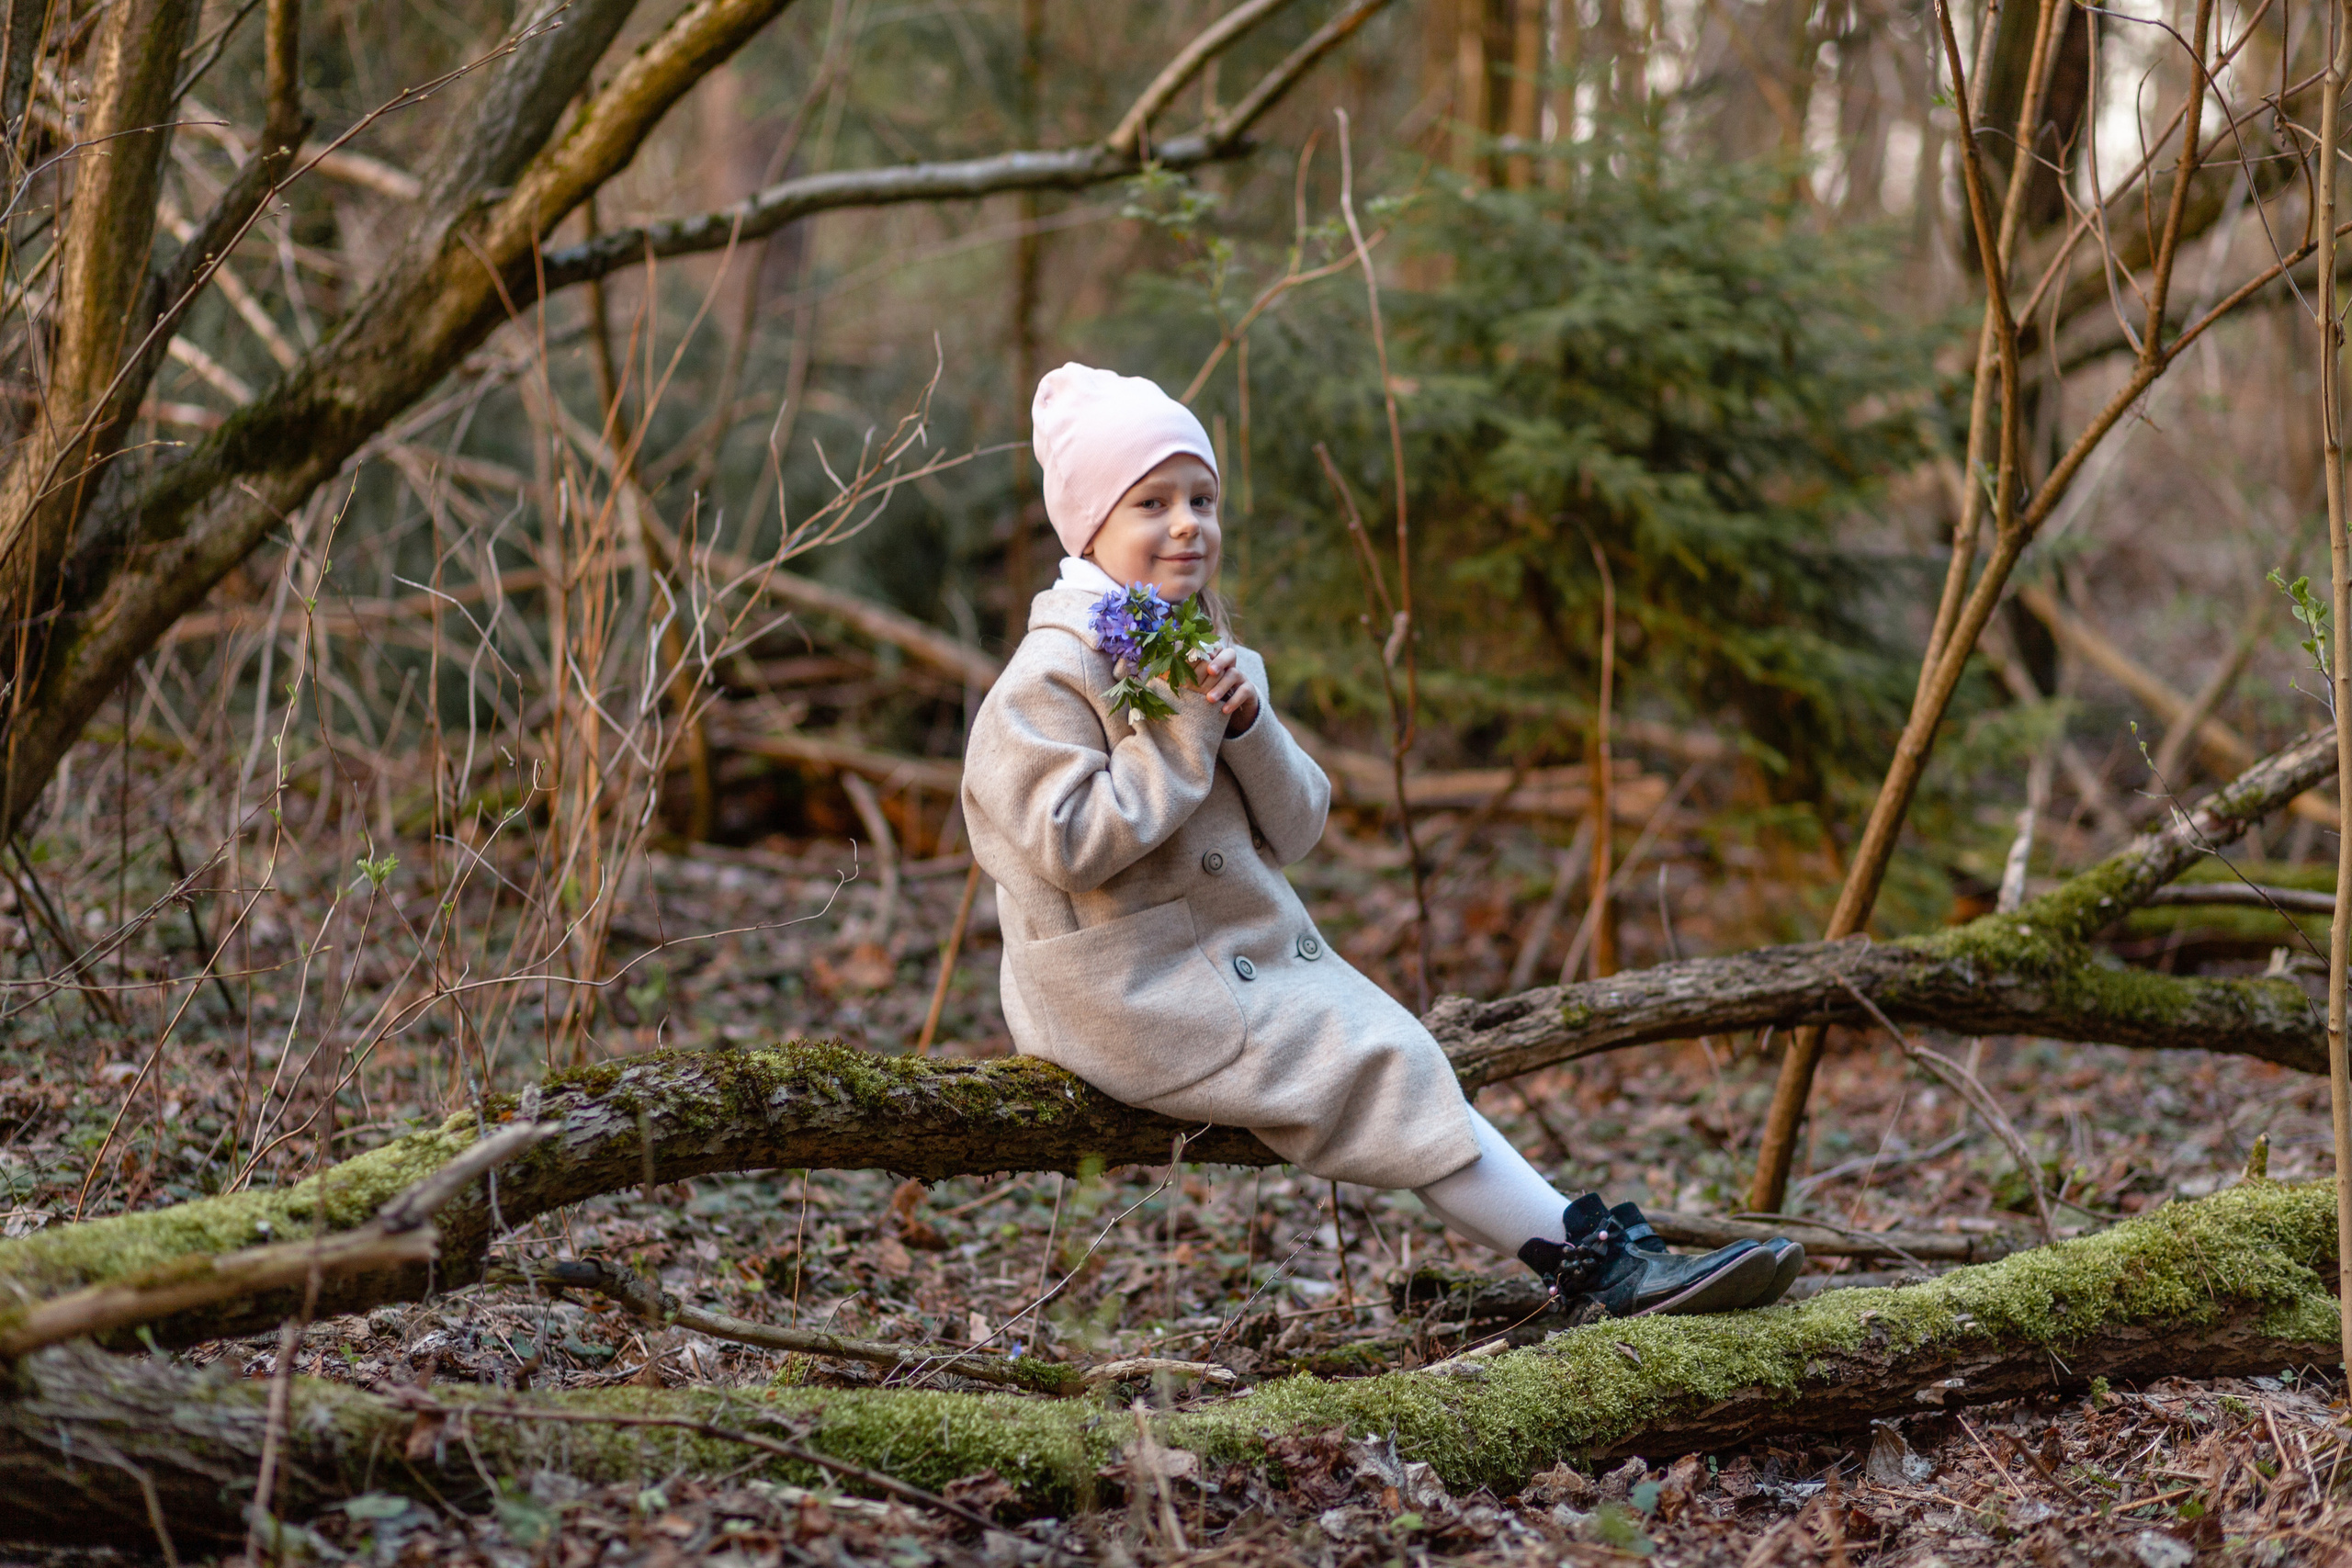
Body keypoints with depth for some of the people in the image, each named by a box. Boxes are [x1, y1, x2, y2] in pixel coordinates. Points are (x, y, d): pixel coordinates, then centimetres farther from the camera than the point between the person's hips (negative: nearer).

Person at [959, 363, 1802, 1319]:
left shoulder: (1208, 658, 13)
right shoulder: (1051, 677, -12)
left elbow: (1295, 830, 7)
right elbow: (1069, 844, -24)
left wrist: (1247, 726, -12)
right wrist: (1180, 734, -20)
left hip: (1245, 956, 8)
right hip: (1134, 996, -8)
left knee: (1390, 1056, -3)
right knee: (1379, 1071, -15)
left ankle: (1595, 1249, -7)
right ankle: (1587, 1268, -14)